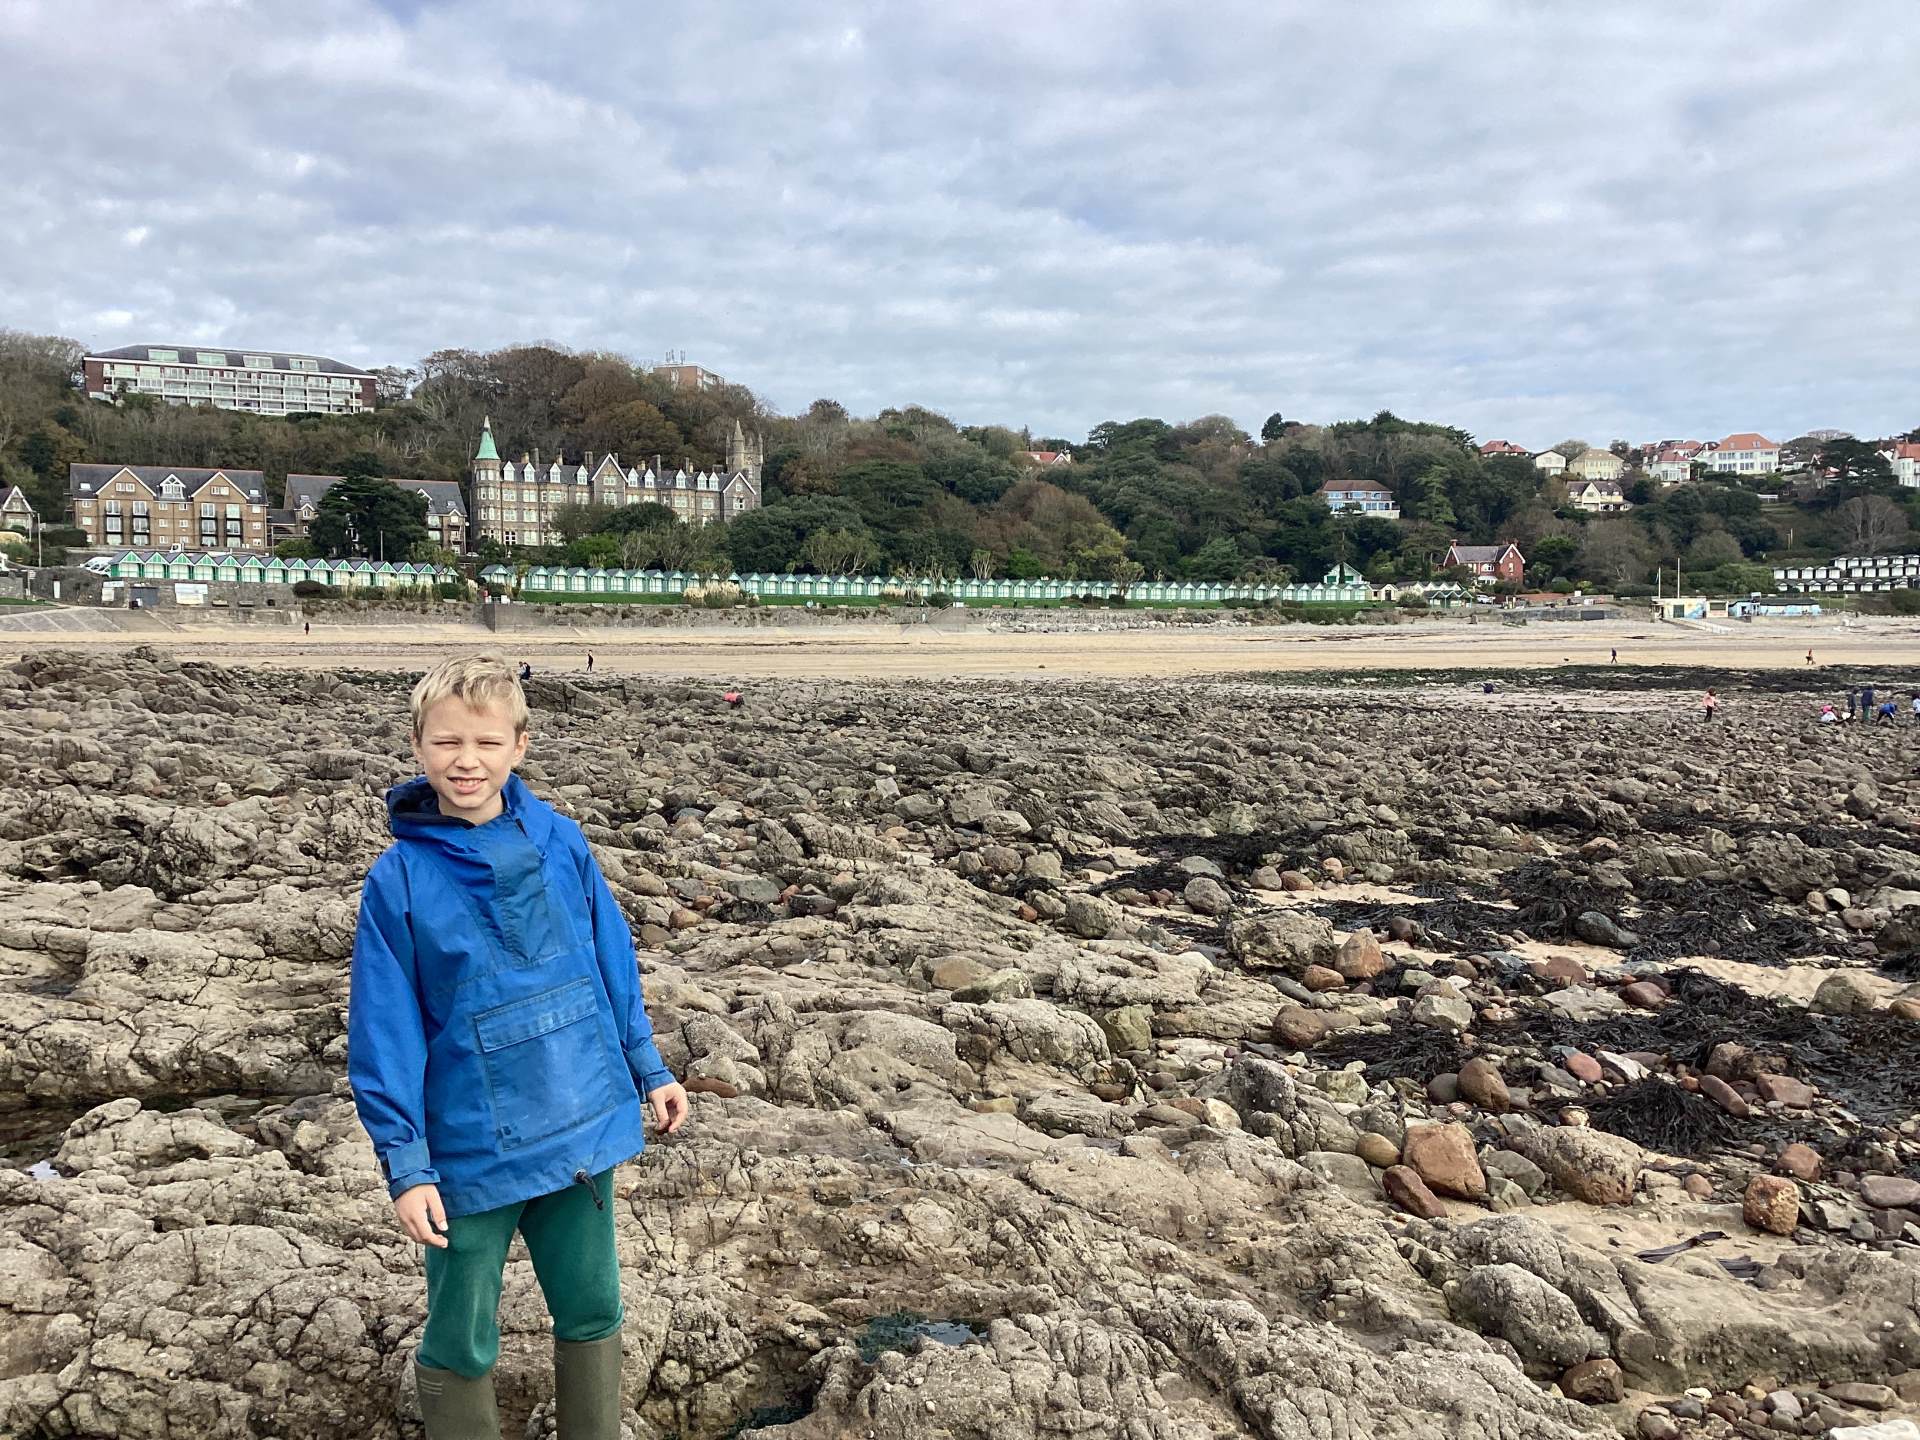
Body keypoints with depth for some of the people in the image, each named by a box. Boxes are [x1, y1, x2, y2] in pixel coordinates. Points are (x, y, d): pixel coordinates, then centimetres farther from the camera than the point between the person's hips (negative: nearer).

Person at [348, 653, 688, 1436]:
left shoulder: (560, 842, -4)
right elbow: (384, 1034, -9)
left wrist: (648, 1069, 11)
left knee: (593, 1313, 19)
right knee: (461, 1346, 14)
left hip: (583, 1129, 3)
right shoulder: (399, 878, -12)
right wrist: (405, 1165, -10)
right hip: (472, 1153, -3)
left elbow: (611, 959, 6)